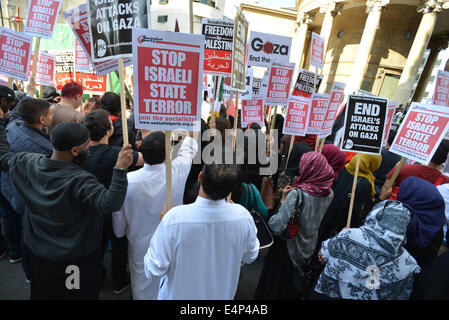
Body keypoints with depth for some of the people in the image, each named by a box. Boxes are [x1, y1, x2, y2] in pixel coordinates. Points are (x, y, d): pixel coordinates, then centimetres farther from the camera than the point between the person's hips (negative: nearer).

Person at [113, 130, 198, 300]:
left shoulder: (127, 181, -22)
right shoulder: (178, 172, -25)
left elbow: (119, 221, -8)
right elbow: (189, 148, -3)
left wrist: (121, 233, 14)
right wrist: (187, 133, 17)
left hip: (140, 247, 1)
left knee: (143, 290, 25)